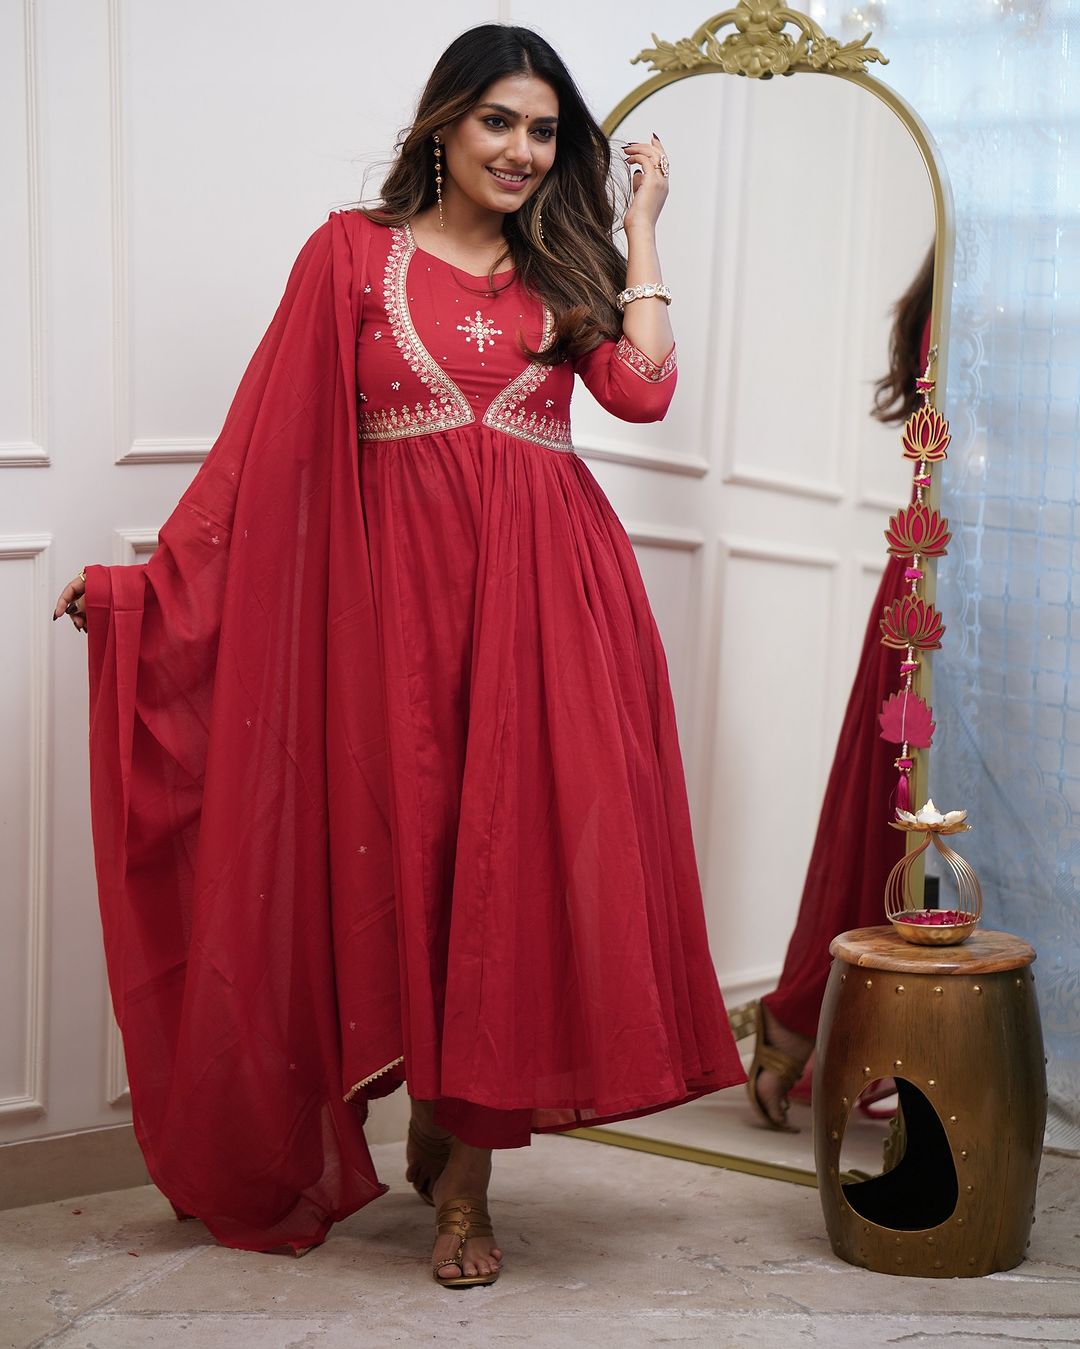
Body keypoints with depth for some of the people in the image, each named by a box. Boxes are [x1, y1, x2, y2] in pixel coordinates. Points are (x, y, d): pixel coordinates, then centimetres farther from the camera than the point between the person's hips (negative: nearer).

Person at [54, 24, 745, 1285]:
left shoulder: (566, 269, 16)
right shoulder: (354, 252, 9)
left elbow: (644, 385, -3)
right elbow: (268, 441, 3)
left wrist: (641, 221, 7)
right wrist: (152, 577, -4)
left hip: (548, 589, 2)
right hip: (404, 583, -1)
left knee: (525, 849, -3)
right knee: (413, 849, -1)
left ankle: (462, 1160, 7)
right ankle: (451, 1164, 15)